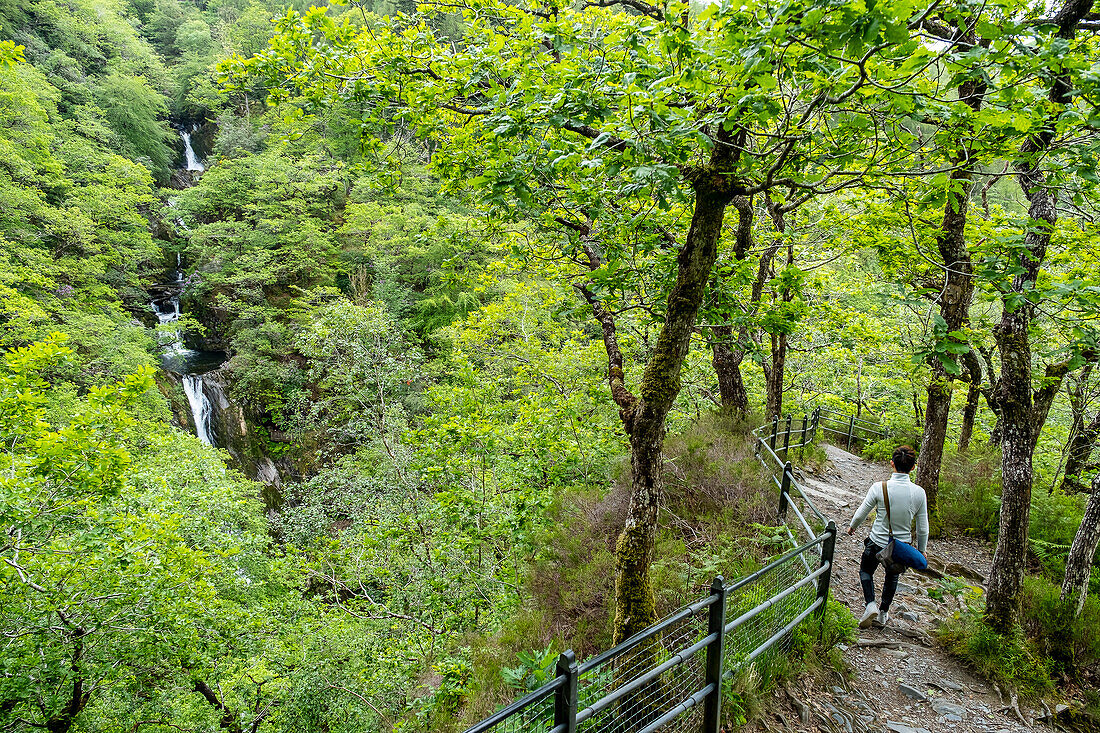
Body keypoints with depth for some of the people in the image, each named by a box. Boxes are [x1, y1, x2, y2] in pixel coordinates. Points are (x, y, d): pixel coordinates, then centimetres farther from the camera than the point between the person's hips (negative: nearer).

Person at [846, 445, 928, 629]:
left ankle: (871, 604, 4)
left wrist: (852, 526, 13)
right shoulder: (919, 492, -14)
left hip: (877, 542, -2)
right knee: (892, 576, 28)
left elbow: (862, 513, -8)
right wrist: (921, 550, 13)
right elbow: (923, 528, -4)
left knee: (866, 571, 24)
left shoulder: (879, 487, -21)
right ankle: (883, 613, 38)